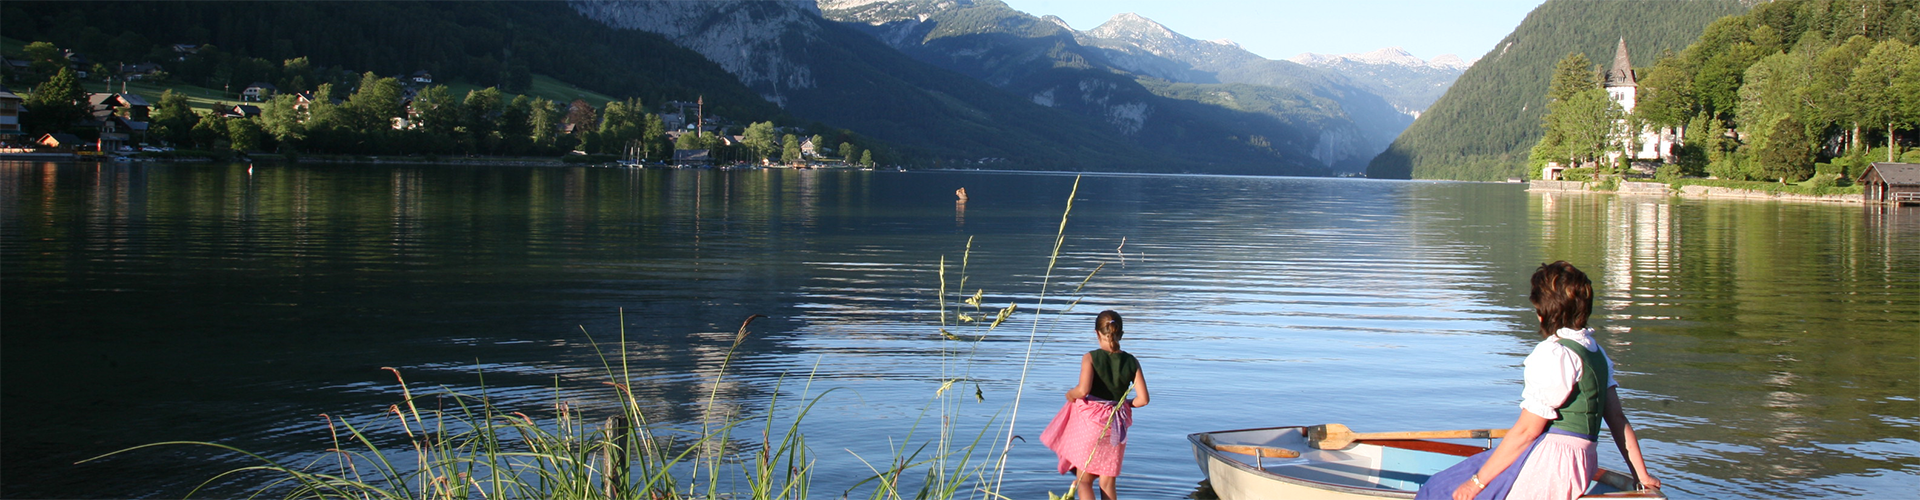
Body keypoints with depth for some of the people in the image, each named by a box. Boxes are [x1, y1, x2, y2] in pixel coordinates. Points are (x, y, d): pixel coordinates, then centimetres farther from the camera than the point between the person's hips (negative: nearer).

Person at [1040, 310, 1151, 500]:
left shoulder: (1090, 358, -12)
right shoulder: (1132, 362, -2)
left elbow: (1083, 390, -25)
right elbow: (1143, 399, -6)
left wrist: (1070, 395, -4)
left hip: (1090, 421, -3)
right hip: (1116, 427, 3)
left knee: (1084, 481, 8)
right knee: (1108, 483, 12)